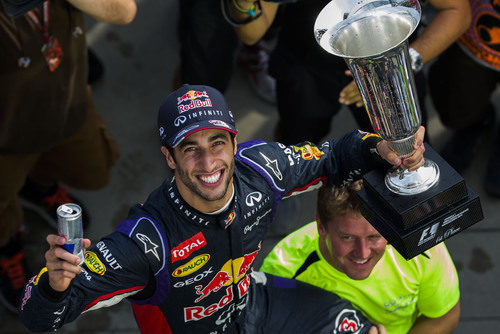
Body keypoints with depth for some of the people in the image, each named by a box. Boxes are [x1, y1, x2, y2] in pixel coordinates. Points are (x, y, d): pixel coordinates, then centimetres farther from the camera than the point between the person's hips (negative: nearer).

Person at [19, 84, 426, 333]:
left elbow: (333, 158, -2)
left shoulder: (258, 168, -23)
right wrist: (57, 283, -58)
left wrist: (381, 148, -21)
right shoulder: (148, 240, -37)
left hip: (254, 300, 4)